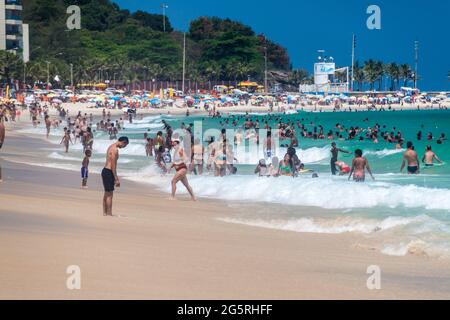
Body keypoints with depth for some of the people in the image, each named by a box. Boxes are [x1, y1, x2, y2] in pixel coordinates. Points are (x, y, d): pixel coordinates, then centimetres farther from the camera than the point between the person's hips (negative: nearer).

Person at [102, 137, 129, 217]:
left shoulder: (111, 147, 15)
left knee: (106, 194, 16)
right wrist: (116, 179, -17)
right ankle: (109, 214, -5)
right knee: (110, 194, -6)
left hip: (105, 171, 10)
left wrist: (116, 177, 23)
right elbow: (113, 165, -20)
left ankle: (105, 213, 22)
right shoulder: (115, 149, -17)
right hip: (108, 172, -10)